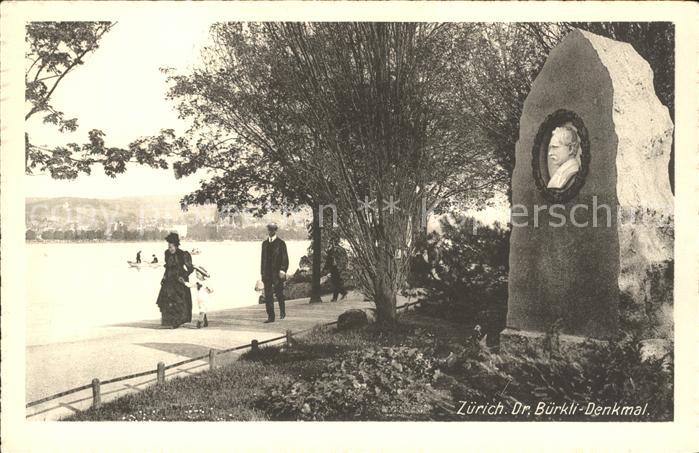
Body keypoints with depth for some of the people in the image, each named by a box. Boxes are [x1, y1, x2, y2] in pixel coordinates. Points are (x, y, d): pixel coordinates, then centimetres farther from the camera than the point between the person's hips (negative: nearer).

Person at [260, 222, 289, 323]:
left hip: (278, 273, -4)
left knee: (279, 294, 3)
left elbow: (285, 258, -5)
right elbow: (263, 258, 16)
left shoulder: (281, 243, -1)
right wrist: (262, 273, 11)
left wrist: (283, 270, -16)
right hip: (267, 273, 4)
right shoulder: (265, 243, 14)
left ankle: (282, 312, 25)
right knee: (268, 295, 0)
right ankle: (270, 316, 3)